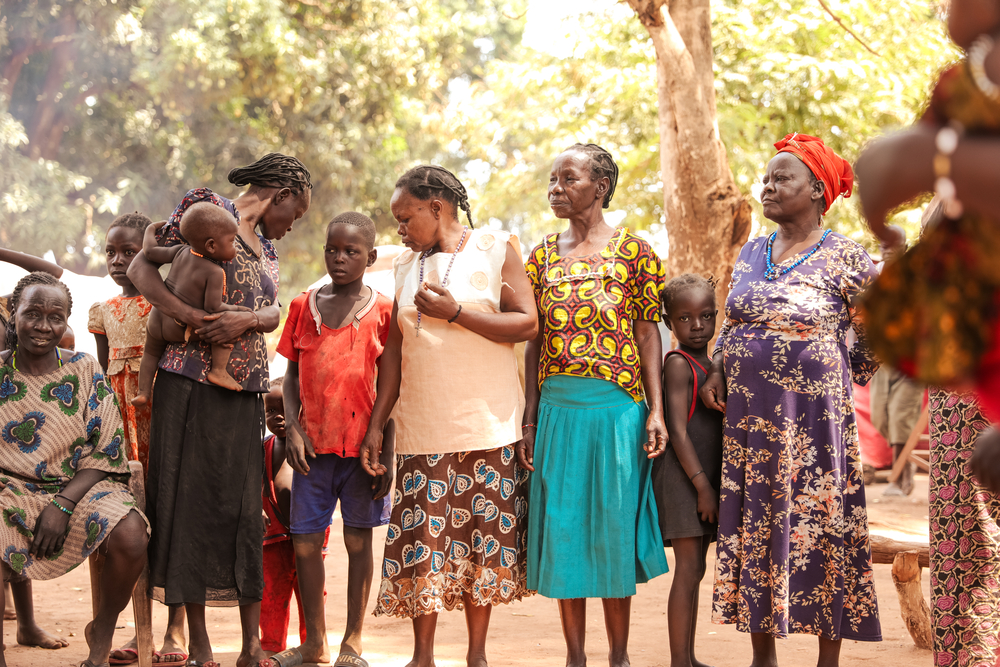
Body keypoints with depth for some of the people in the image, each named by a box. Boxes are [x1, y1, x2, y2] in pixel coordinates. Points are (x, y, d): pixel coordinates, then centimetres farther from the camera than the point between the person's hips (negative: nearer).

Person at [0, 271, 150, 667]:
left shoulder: (85, 372, 2)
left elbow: (106, 453, -2)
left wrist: (63, 504, -16)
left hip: (81, 486, 1)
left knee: (129, 535, -32)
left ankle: (103, 634, -3)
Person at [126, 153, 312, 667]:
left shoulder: (266, 250, 24)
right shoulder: (207, 207, 2)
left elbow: (273, 314, 9)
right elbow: (141, 268, -6)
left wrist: (246, 320, -14)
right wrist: (195, 317, -18)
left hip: (245, 392, 6)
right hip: (192, 379, -6)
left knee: (246, 506, 1)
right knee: (191, 499, -4)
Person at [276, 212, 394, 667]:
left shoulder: (382, 311, 0)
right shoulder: (303, 306, 8)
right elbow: (292, 378, 12)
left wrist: (387, 454, -4)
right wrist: (293, 429, -3)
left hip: (362, 443, -2)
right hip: (313, 445, 2)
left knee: (358, 540, 5)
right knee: (305, 543, 2)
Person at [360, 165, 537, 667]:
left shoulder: (496, 249, 2)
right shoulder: (407, 266, 14)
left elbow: (526, 324, -7)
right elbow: (395, 351, 15)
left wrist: (455, 312, -14)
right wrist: (375, 426, 9)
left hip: (487, 426, -3)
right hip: (422, 431, 3)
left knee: (483, 541, 0)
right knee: (422, 541, -2)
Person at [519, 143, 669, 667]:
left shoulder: (634, 251, 0)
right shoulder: (542, 256, 9)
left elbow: (647, 334, -1)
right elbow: (535, 342, 10)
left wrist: (655, 411, -7)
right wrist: (529, 421, 5)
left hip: (617, 407, -3)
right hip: (557, 408, 3)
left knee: (613, 527, 2)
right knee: (562, 526, 4)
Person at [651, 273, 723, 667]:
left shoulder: (709, 365, 16)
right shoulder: (678, 364, -11)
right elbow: (677, 430, -17)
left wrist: (713, 484, 16)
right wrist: (702, 485, -20)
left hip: (705, 478, 9)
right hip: (682, 477, -9)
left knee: (695, 570, 11)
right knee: (687, 569, -11)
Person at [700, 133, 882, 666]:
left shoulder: (843, 257, -7)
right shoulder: (751, 253, 11)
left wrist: (850, 376, 5)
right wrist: (715, 370, 5)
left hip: (812, 419, -5)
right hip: (749, 416, 5)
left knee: (820, 527, -1)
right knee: (753, 526, 7)